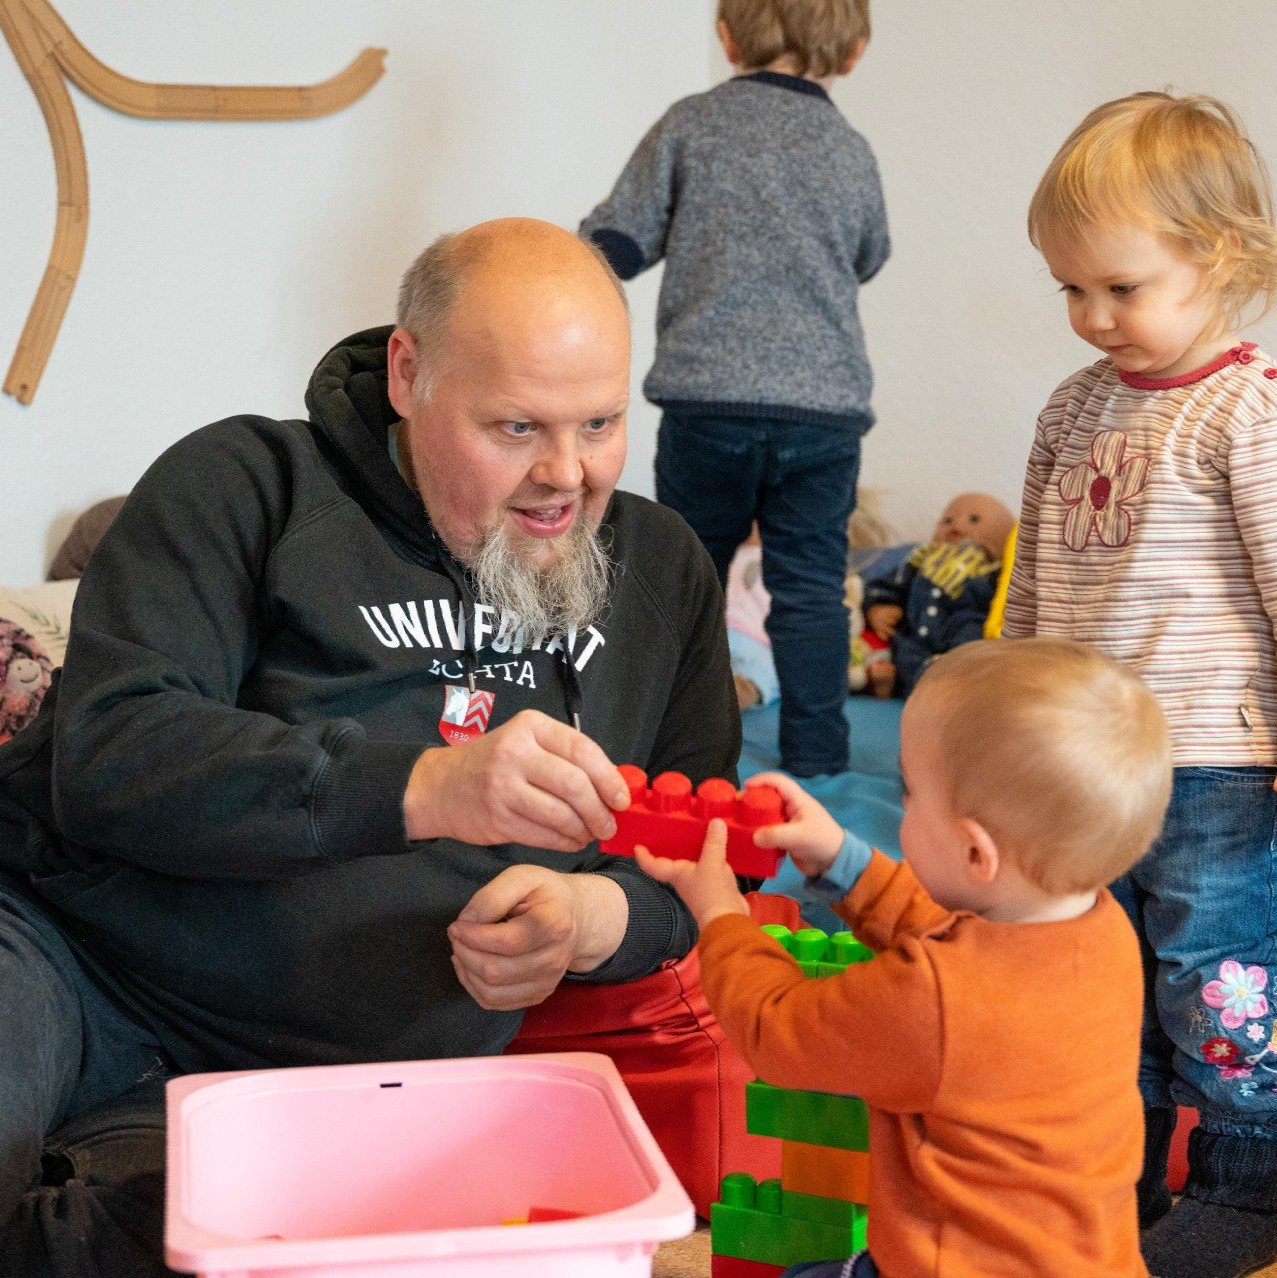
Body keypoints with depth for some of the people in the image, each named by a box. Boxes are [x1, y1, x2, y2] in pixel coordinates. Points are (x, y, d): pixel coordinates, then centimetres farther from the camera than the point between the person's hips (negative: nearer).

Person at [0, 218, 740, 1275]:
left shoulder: (662, 567, 10)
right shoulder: (248, 484, -4)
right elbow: (107, 761, -17)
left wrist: (599, 918, -13)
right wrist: (421, 786, -29)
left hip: (369, 1080, 6)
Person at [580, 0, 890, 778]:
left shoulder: (690, 126, 2)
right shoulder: (853, 152, 7)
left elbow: (614, 246, -1)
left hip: (709, 399, -1)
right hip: (827, 403, 1)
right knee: (811, 587, 7)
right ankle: (814, 756, 10)